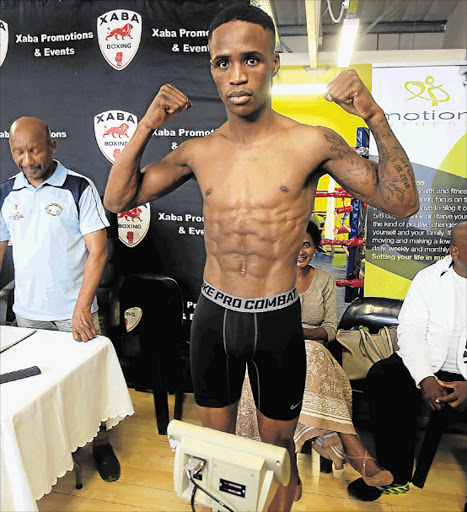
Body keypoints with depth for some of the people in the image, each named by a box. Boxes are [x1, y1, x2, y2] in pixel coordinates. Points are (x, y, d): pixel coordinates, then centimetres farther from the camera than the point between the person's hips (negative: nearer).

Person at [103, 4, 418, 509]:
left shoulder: (311, 143, -10)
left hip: (277, 320, -2)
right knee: (214, 440, 23)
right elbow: (118, 199, 3)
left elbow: (400, 202, -9)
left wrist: (375, 116, -20)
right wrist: (146, 126, -8)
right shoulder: (199, 151, -1)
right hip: (212, 315, 3)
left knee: (278, 445, 20)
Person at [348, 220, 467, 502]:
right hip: (427, 366, 1)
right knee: (381, 377, -25)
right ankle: (396, 476, -9)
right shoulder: (428, 278, 5)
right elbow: (409, 331, -1)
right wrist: (426, 379, -16)